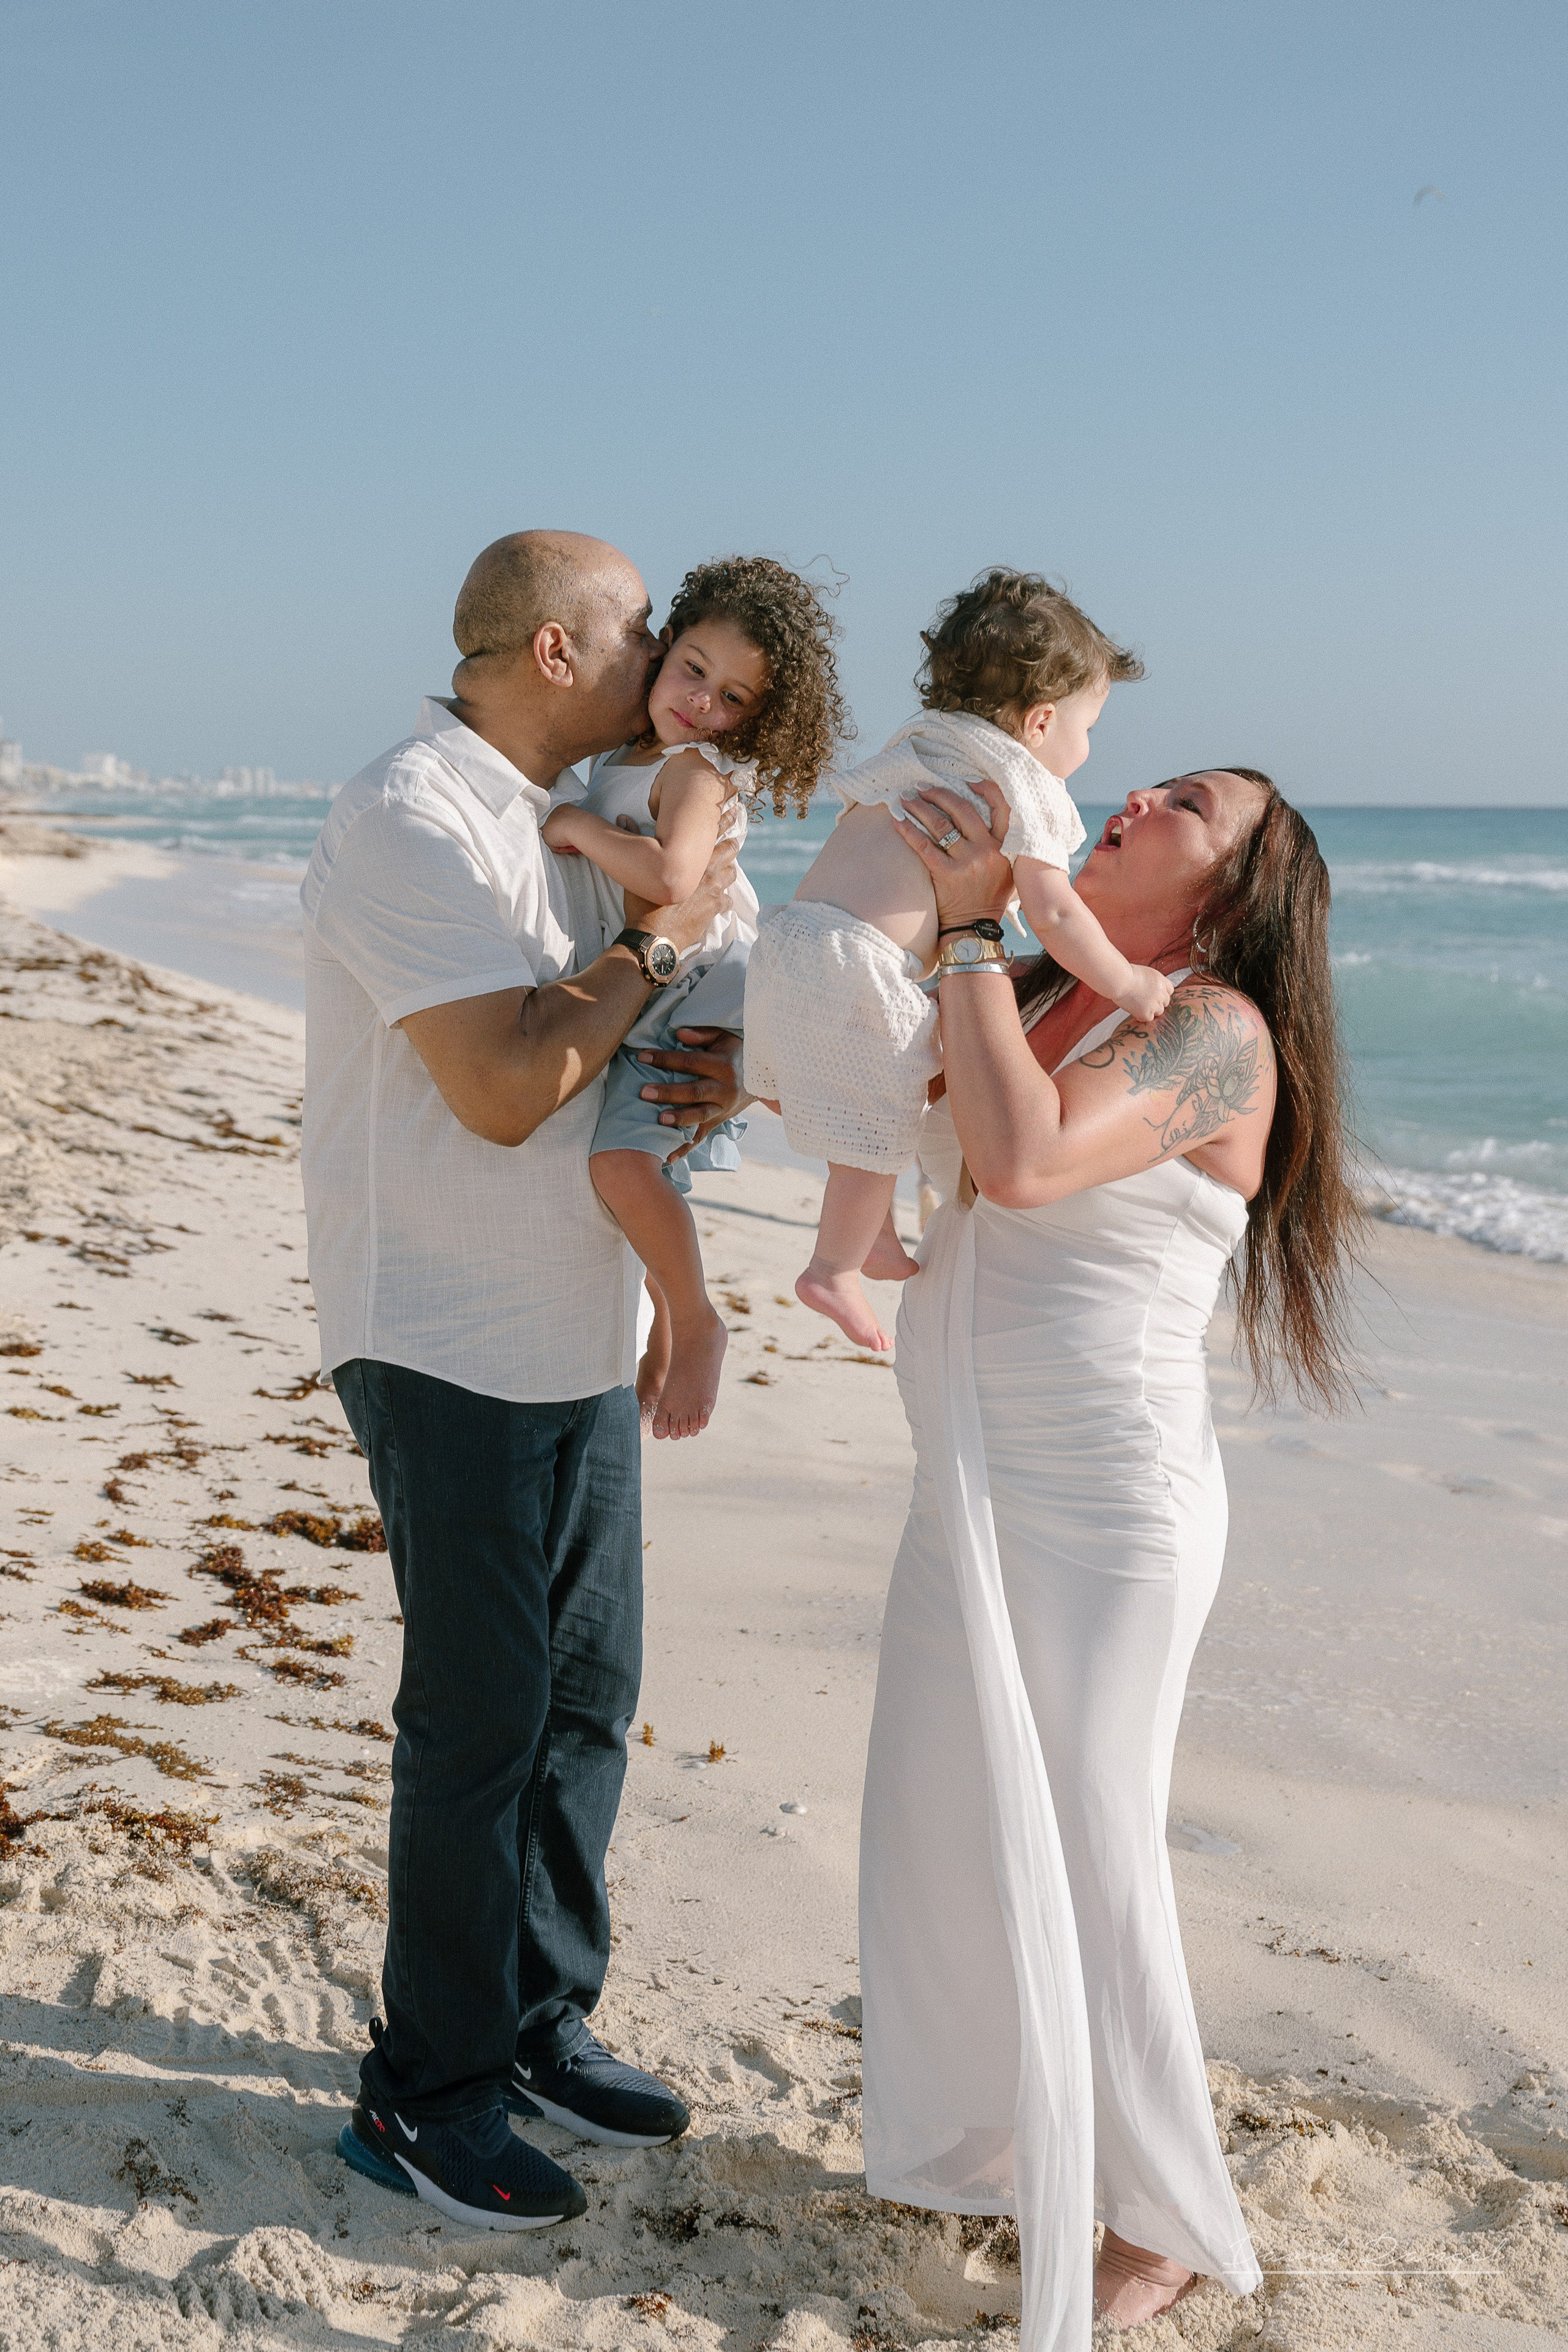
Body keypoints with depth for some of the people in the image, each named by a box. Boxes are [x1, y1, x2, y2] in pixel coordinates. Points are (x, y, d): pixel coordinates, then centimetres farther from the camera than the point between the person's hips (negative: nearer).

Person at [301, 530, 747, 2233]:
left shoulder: (566, 816, 13)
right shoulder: (414, 820, -17)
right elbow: (505, 1086, -25)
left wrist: (720, 1071, -4)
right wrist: (662, 935, -15)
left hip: (575, 1337, 9)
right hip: (452, 1349, -9)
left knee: (587, 1689, 15)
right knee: (479, 1714, -1)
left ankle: (539, 2022, 31)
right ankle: (425, 2094, 16)